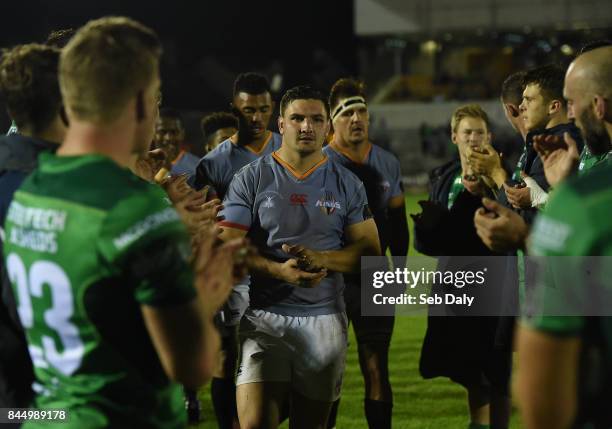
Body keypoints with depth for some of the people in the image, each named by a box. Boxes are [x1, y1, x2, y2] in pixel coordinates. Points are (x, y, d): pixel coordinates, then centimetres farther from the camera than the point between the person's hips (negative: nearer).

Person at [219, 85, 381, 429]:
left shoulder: (347, 184, 7)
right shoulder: (251, 179, 1)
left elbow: (370, 251, 5)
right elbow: (228, 247, -4)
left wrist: (321, 259, -14)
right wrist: (279, 270, -20)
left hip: (325, 319, 2)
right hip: (265, 315, -2)